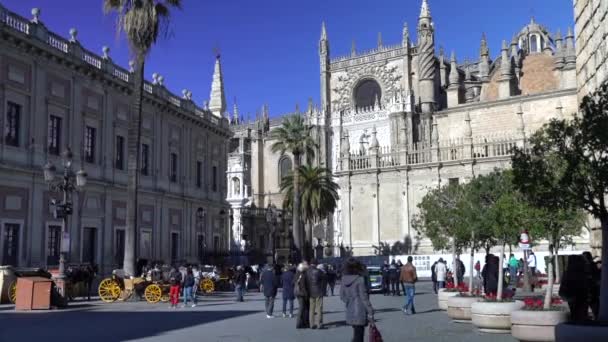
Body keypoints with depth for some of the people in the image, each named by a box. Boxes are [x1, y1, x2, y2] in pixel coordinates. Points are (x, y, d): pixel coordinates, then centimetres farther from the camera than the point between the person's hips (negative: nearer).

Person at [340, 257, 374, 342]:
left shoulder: (344, 280, 3)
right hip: (360, 312, -6)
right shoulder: (359, 279, -15)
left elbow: (342, 296, 8)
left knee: (357, 334, 19)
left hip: (350, 312, 6)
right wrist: (370, 312, -10)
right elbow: (364, 297, -15)